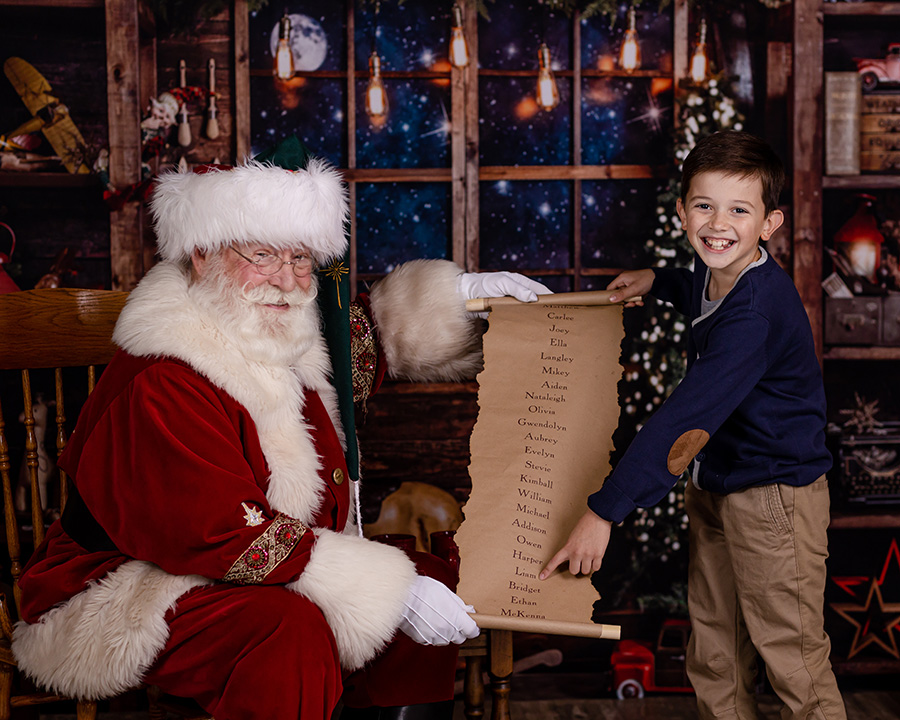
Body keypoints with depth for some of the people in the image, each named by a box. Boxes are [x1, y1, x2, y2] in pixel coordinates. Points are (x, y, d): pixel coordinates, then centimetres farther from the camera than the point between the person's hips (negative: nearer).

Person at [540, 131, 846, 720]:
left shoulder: (757, 310, -28)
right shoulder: (713, 276, 1)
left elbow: (688, 415, -33)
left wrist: (605, 510, -33)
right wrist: (658, 281, 17)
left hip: (775, 491, -9)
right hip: (716, 486, 9)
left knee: (794, 662, 1)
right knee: (714, 658, 18)